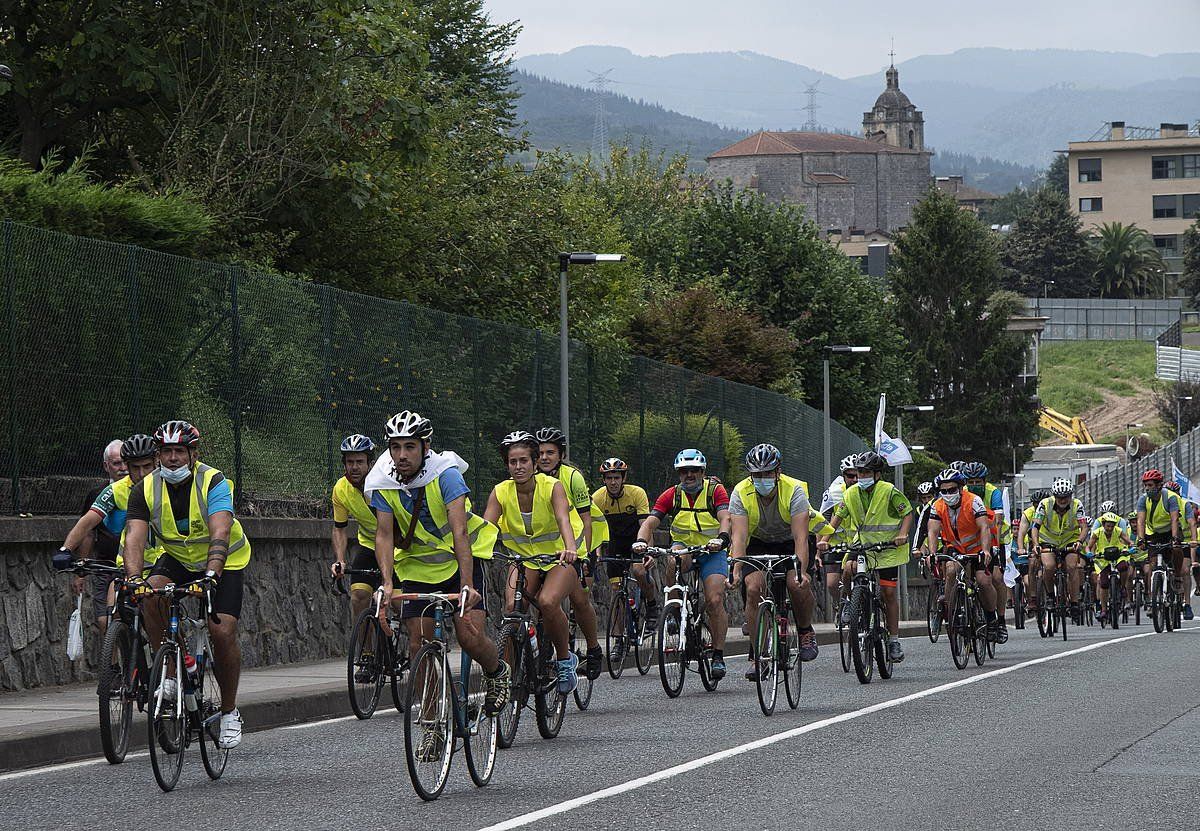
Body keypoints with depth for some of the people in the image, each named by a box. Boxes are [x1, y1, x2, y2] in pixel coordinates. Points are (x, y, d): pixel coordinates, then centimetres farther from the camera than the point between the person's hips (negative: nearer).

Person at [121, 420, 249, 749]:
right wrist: (133, 579, -46)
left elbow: (220, 533, -40)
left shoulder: (214, 482, -26)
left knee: (222, 632, -16)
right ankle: (172, 673, -14)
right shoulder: (147, 489, -17)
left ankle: (229, 712, 4)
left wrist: (211, 575, -56)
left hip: (223, 562, -3)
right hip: (178, 558, 3)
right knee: (152, 595, -29)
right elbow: (135, 536, -28)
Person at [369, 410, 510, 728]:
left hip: (459, 559, -3)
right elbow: (384, 534, -19)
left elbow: (459, 531, -32)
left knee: (470, 636, -18)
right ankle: (434, 725, 7)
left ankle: (497, 673, 16)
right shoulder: (382, 483, -13)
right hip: (417, 563, 3)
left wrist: (466, 586, -43)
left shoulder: (446, 473, -24)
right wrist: (387, 584, -36)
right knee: (418, 644, -6)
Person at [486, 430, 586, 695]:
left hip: (559, 557, -3)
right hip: (523, 557, 3)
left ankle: (565, 660, -6)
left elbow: (564, 519, -34)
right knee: (512, 607, -22)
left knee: (547, 602, -29)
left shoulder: (552, 487, -17)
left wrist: (570, 548, -54)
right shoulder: (501, 492, -9)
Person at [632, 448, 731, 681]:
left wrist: (721, 539, -47)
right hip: (683, 546, 1)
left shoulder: (715, 491, -9)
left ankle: (718, 655, -8)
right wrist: (641, 541, -37)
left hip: (711, 551, -1)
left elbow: (725, 518, -26)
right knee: (676, 559, -36)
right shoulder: (672, 495, -5)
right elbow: (650, 522, -15)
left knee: (715, 601, -17)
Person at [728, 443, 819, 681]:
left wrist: (802, 570, -49)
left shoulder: (794, 490, -28)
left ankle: (805, 632, 2)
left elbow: (800, 537, -35)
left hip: (789, 543, -1)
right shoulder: (741, 493, -23)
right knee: (754, 588, -20)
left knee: (797, 584, -27)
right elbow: (739, 535, -31)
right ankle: (757, 656, -12)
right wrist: (736, 568, -46)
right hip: (758, 543, 2)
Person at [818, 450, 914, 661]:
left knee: (889, 592, -3)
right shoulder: (852, 493, -1)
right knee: (848, 569, -27)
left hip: (888, 547, -3)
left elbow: (908, 513, -7)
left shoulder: (889, 491, -12)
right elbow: (837, 516, 5)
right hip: (862, 544, 3)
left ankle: (894, 639, 6)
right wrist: (825, 539, -7)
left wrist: (902, 534, -25)